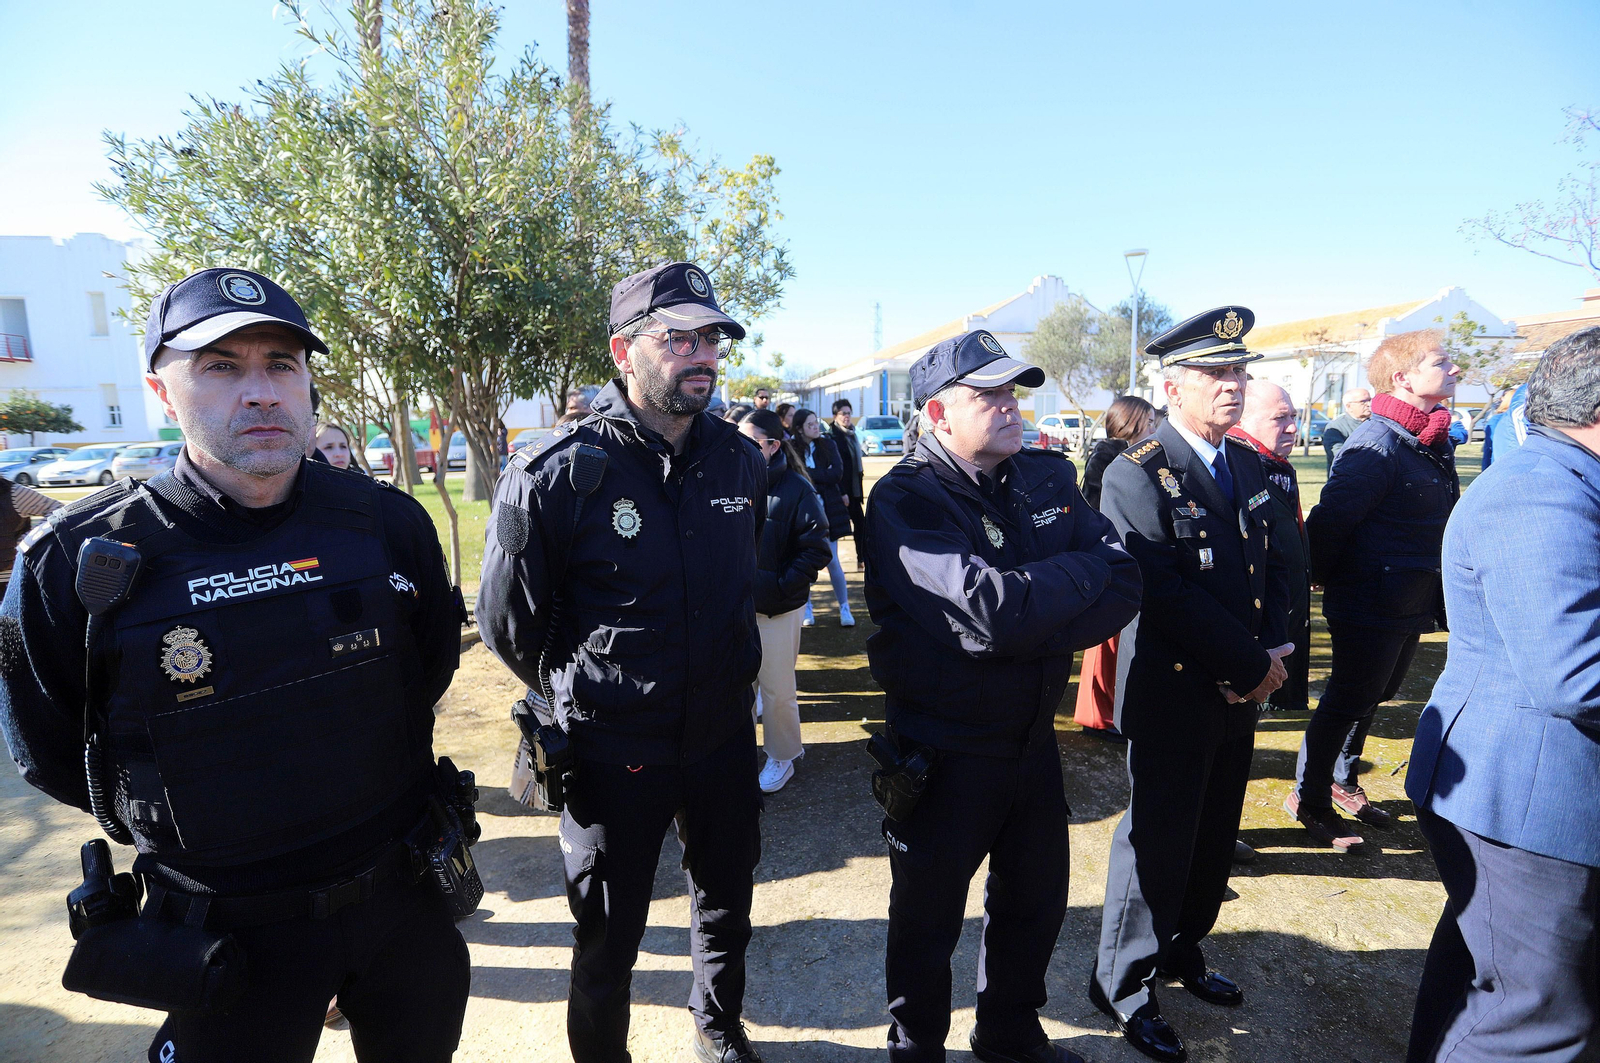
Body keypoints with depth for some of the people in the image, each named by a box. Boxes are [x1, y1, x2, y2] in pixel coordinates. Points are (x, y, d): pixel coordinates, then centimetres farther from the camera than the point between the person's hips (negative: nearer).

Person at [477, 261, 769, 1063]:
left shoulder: (740, 461, -4)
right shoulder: (555, 475, -20)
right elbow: (508, 623, -8)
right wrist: (584, 693, 2)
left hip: (723, 735, 5)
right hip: (613, 752, -4)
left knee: (726, 906, 26)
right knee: (607, 943, 17)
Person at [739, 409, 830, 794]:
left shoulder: (796, 488, -9)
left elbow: (815, 549, -10)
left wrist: (782, 585, -15)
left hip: (777, 609, -4)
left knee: (777, 690, 7)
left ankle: (782, 758, 27)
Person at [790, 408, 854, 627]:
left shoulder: (827, 444, 3)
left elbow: (837, 473, -9)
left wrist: (808, 474, -11)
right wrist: (824, 475, -11)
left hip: (828, 509, 1)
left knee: (833, 561, 1)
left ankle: (845, 608, 11)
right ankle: (806, 608, 20)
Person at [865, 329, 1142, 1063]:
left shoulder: (1049, 477, 0)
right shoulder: (905, 499, -21)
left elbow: (1125, 588, -8)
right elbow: (993, 610, -32)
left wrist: (1036, 629, -24)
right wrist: (1084, 570, -16)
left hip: (1034, 737, 7)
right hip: (944, 749, -6)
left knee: (1036, 903, 25)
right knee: (928, 923, 16)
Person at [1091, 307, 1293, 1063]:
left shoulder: (1246, 464, 9)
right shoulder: (1137, 477, -16)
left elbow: (1273, 568, 10)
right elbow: (1166, 596, -22)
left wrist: (1274, 648, -6)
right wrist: (1252, 665, -16)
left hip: (1240, 692, 8)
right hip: (1173, 697, -7)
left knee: (1216, 839, 20)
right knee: (1160, 843, 5)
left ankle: (1181, 950, 43)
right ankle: (1123, 984, 26)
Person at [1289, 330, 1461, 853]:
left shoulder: (1436, 440, 8)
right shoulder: (1378, 443, -21)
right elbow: (1329, 519, -25)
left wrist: (1437, 598, 16)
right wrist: (1328, 580, -11)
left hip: (1413, 606, 9)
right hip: (1368, 607, -9)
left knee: (1369, 697, 21)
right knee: (1347, 701, 3)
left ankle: (1343, 782, 38)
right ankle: (1309, 798, 19)